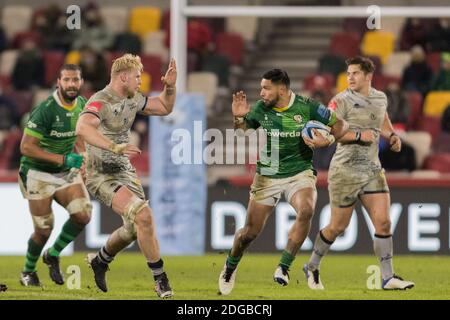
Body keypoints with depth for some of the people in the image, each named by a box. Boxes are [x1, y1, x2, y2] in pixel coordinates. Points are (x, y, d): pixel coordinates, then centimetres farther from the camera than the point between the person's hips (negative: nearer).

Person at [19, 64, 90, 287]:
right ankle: (28, 272, 24)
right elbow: (26, 147, -24)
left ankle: (53, 255, 14)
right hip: (39, 174, -6)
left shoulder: (82, 104, -1)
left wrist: (82, 157, 5)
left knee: (83, 216, -11)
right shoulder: (45, 110, -24)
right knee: (44, 230, -3)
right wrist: (62, 159, -26)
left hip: (67, 172, 6)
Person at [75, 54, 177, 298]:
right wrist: (114, 147, -50)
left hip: (125, 171, 9)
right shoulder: (100, 102, -21)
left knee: (134, 228, 15)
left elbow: (164, 108, 22)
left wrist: (170, 87, 3)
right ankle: (160, 279, -15)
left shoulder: (132, 100, 7)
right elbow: (83, 129, -40)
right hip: (101, 175, -9)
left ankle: (100, 261, 42)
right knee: (143, 216, -23)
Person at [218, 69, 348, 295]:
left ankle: (284, 267, -21)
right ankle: (230, 266, 34)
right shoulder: (260, 109, -8)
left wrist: (328, 139, -21)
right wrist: (238, 117, -14)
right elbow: (240, 130, 7)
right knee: (250, 232, 3)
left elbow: (340, 124, -2)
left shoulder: (307, 107, -13)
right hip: (267, 176, 2)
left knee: (306, 211, -32)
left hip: (299, 172, -2)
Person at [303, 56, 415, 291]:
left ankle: (388, 278, -2)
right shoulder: (341, 101, -10)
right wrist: (359, 135, -23)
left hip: (372, 170, 5)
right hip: (345, 171, -5)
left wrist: (392, 135, 12)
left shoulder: (380, 98, 10)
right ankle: (312, 267, 25)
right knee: (338, 227, 3)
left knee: (383, 222, -7)